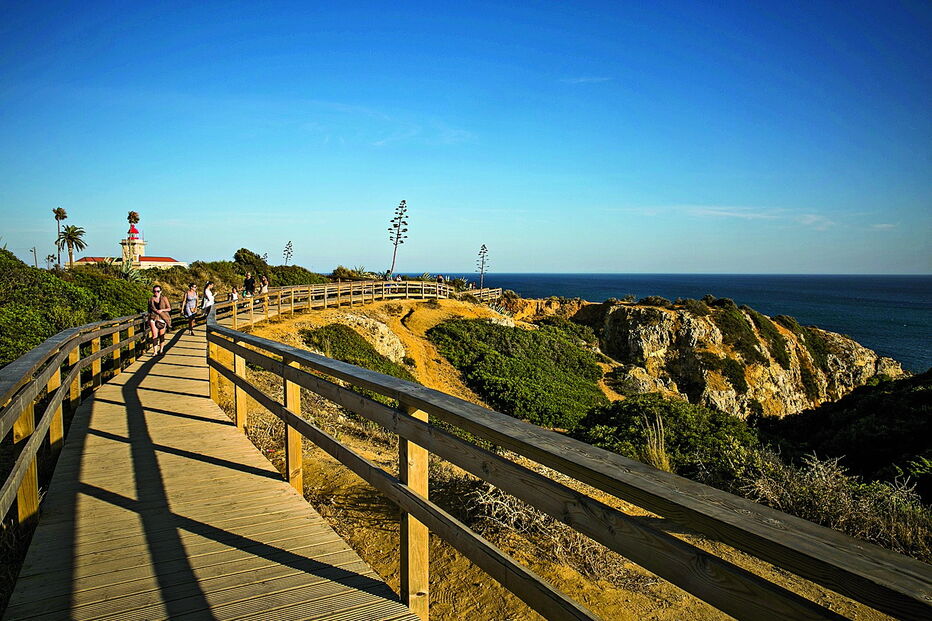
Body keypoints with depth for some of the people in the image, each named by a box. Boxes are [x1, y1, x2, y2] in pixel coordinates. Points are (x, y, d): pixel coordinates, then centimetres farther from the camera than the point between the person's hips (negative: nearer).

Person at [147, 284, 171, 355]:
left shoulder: (164, 298, 0)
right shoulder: (151, 299, 7)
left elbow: (169, 308, 0)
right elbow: (149, 309, 19)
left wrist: (162, 310, -14)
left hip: (162, 318, -1)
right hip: (154, 318, 1)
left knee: (161, 335, 8)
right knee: (154, 335, -8)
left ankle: (161, 350, 22)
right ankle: (155, 351, -10)